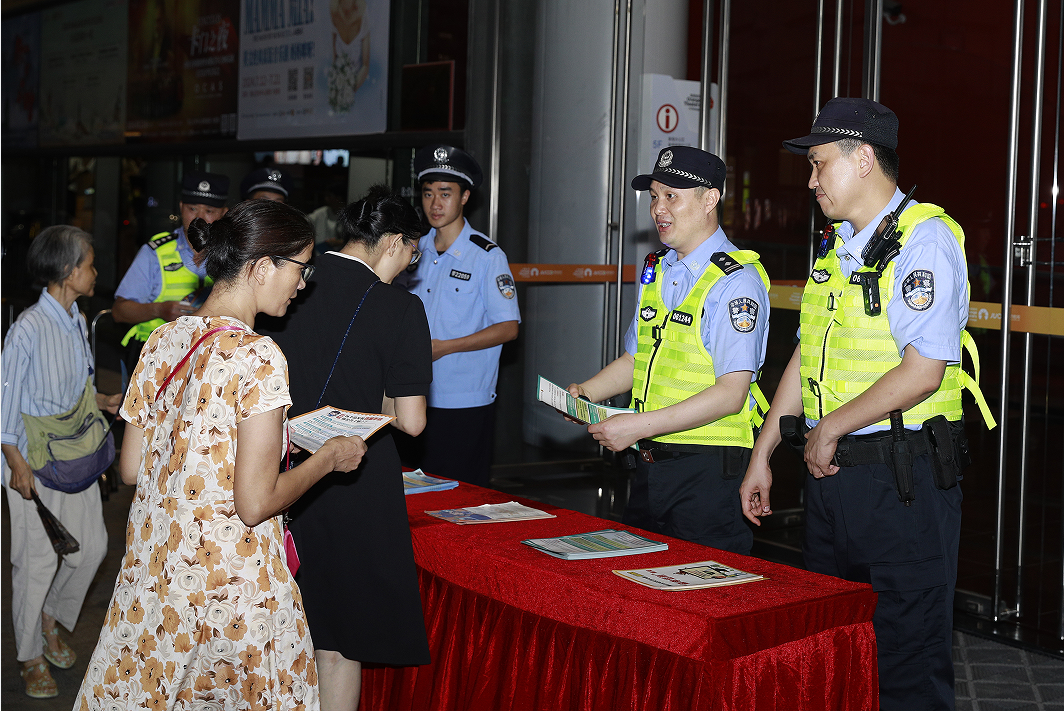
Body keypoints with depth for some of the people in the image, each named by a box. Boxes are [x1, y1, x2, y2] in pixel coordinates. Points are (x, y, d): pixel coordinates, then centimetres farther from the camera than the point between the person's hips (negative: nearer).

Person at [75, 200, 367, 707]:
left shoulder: (162, 341, 2)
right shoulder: (258, 357, -18)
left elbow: (130, 468, 8)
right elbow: (255, 503, -19)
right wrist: (328, 457, -5)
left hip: (151, 571, 6)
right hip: (231, 584, -6)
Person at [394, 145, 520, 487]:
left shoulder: (487, 256, -8)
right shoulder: (416, 250, 9)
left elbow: (508, 328, -10)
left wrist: (444, 347, -17)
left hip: (465, 404, -5)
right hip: (416, 397, 6)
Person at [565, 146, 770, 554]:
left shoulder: (735, 281, -14)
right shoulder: (657, 271, 12)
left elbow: (731, 394, -21)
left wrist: (640, 426, -23)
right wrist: (587, 392, 4)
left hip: (708, 471, -8)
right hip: (650, 464, 8)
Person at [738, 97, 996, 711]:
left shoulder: (925, 240, -13)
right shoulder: (836, 246, 13)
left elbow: (923, 370, -21)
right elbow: (806, 356, 18)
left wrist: (829, 429, -13)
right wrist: (763, 456, 17)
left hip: (903, 480, -8)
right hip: (831, 471, 8)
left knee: (908, 657, 1)